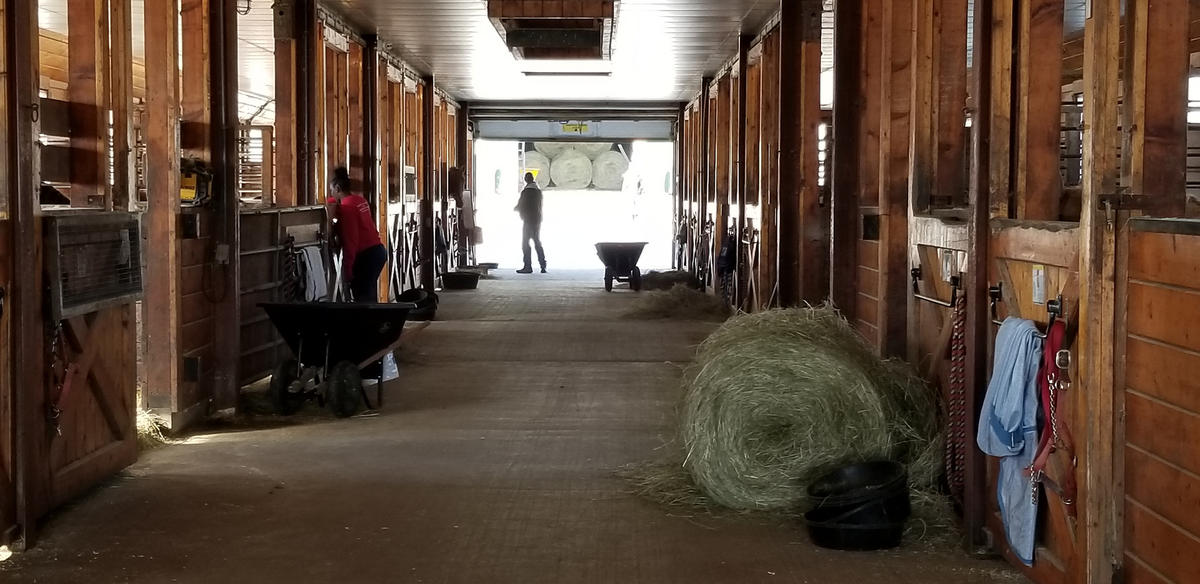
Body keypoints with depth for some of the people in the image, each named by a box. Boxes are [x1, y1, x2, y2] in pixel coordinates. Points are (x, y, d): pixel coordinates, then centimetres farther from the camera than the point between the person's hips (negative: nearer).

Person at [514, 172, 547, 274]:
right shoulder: (538, 190, 10)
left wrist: (515, 208, 10)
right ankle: (543, 266, 8)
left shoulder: (527, 191, -15)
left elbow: (521, 205, -12)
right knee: (537, 243, 12)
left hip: (529, 220, -8)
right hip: (538, 219, 8)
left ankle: (528, 266, -8)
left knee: (525, 243, -3)